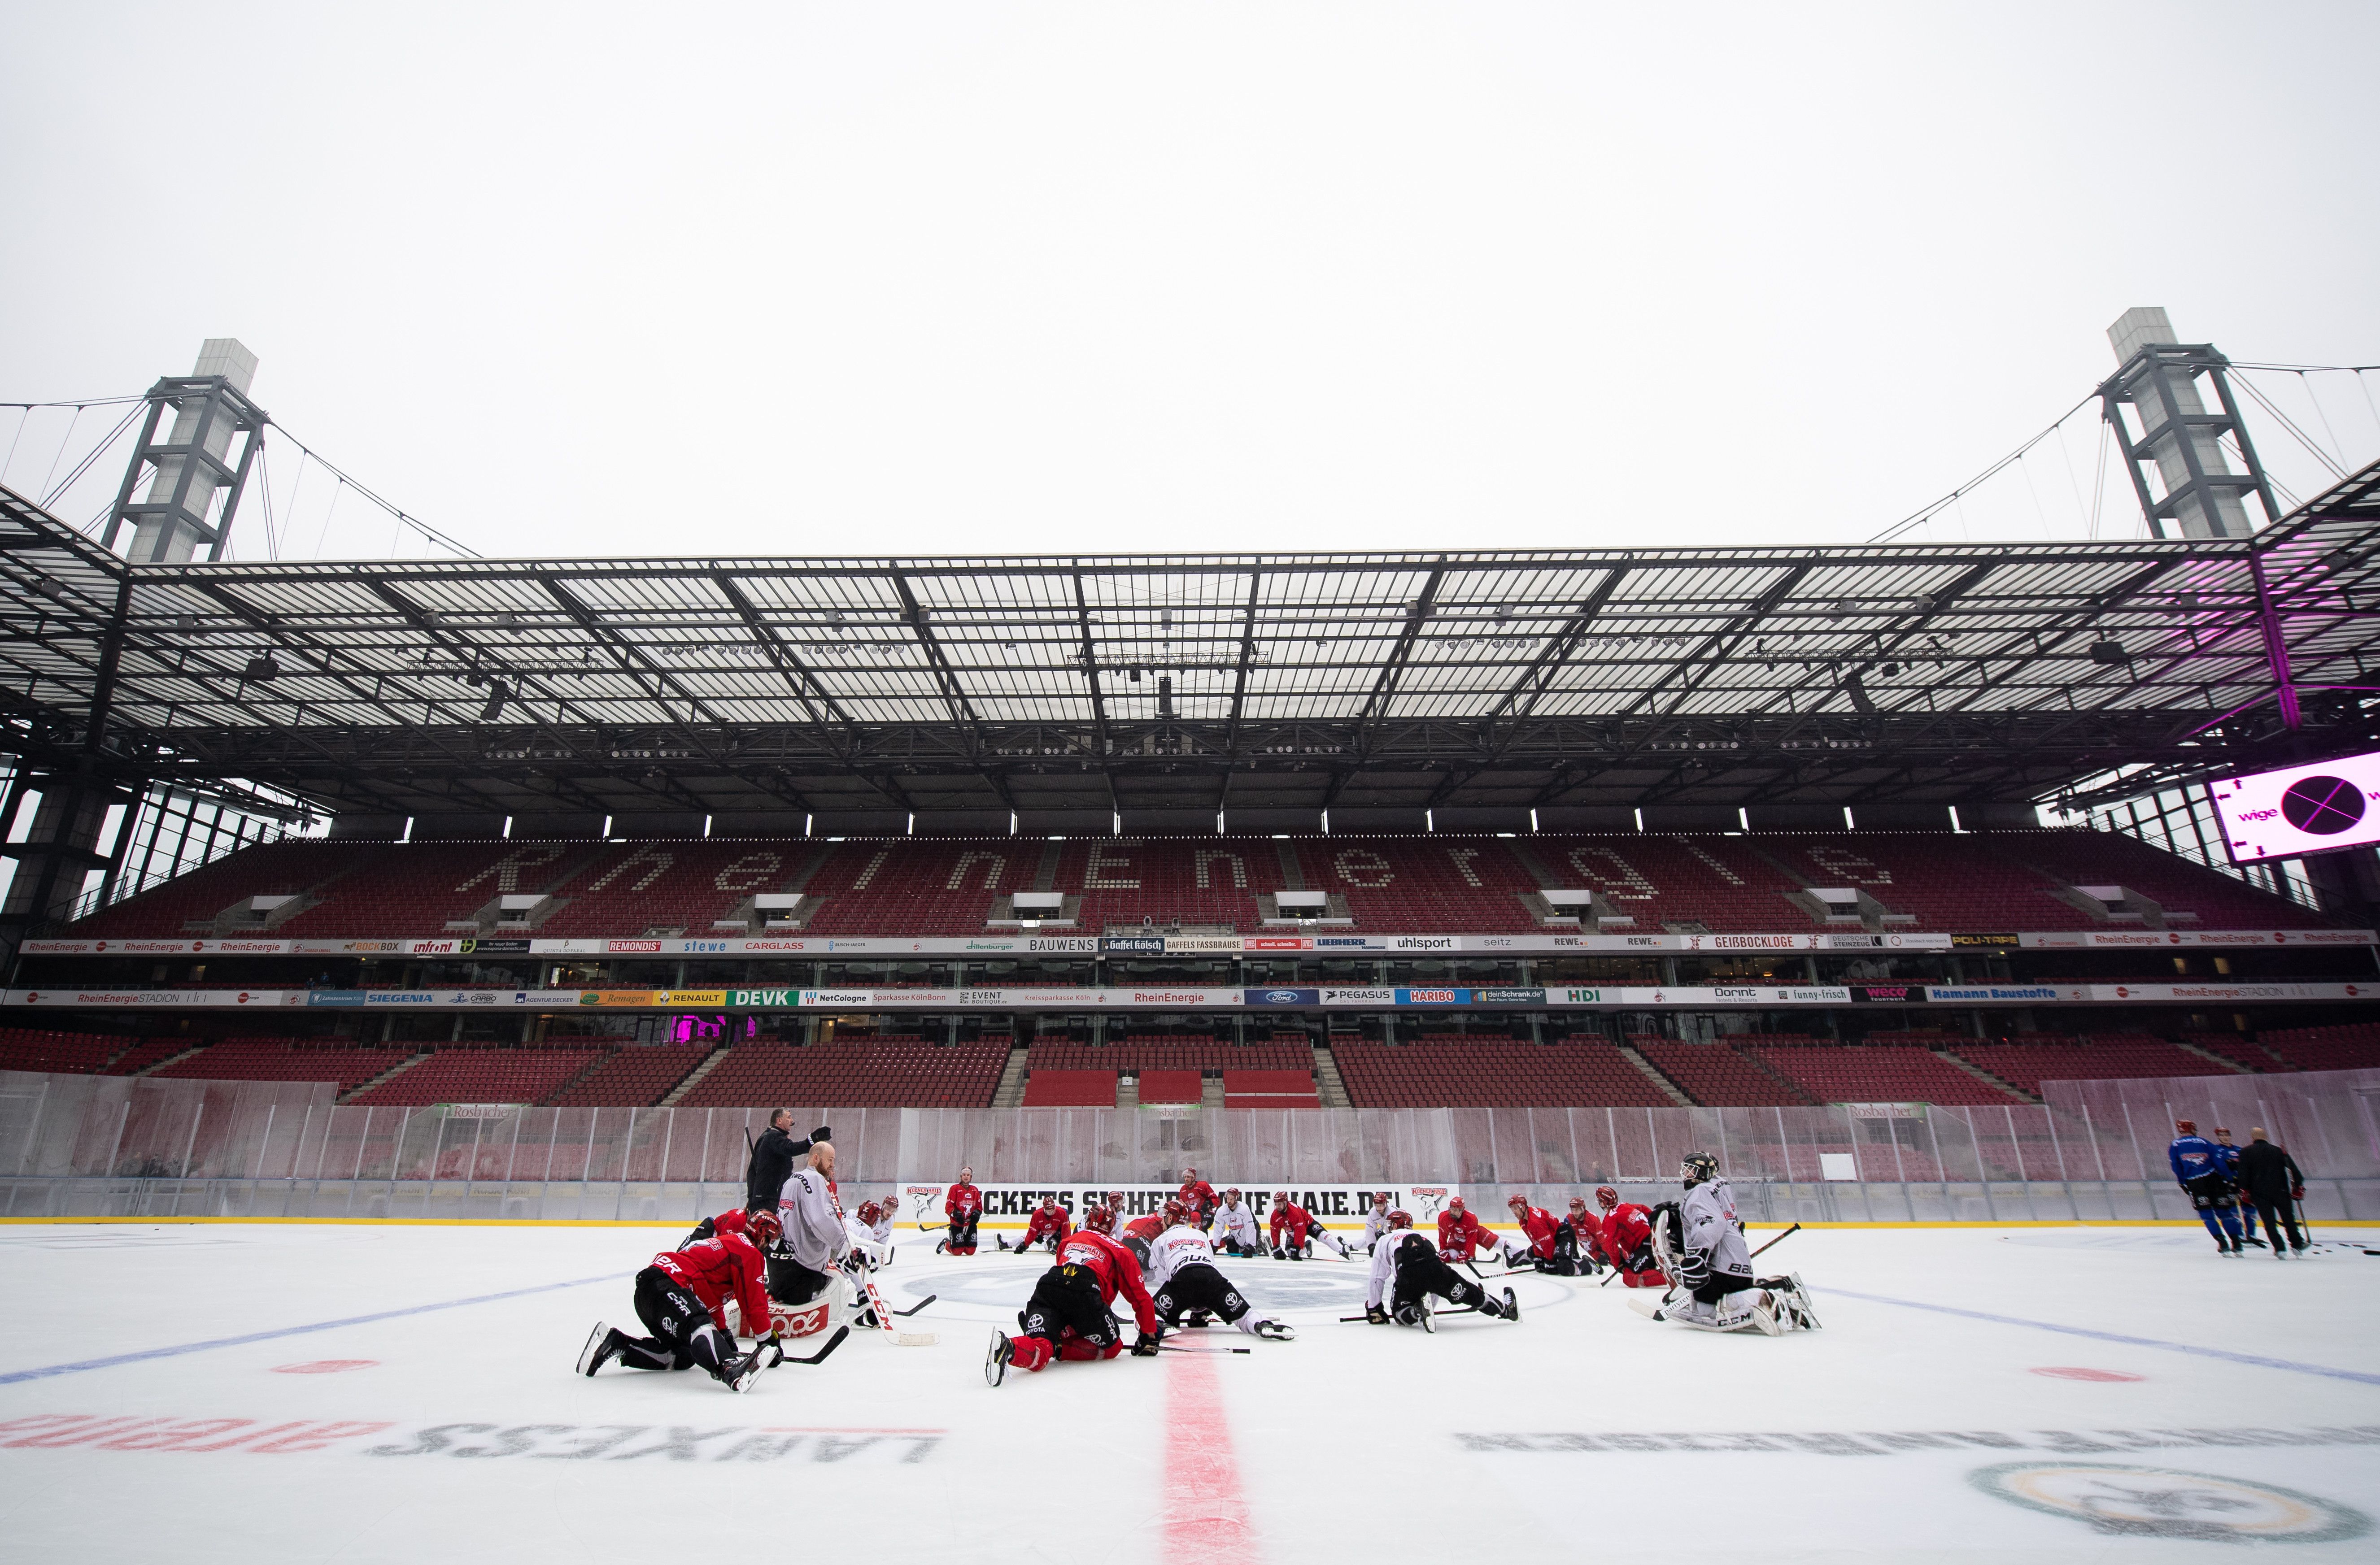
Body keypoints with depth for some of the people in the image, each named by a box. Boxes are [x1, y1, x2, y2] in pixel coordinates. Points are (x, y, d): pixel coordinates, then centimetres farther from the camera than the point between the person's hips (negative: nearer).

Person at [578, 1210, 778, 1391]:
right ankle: (728, 1369, -61)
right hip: (664, 1286, -11)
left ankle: (616, 1341, 13)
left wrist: (724, 1334, 34)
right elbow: (753, 1301, -4)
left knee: (684, 1356, 10)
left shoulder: (728, 1242, 30)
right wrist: (767, 1339, 5)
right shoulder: (748, 1251, 0)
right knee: (698, 1324, -33)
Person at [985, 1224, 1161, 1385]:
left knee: (1039, 1355, -6)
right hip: (1084, 1292, -3)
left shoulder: (1071, 1240, 38)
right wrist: (1149, 1336, 38)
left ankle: (1010, 1347, -41)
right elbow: (1142, 1298, 25)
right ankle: (1056, 1348, -6)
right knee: (1112, 1347, 17)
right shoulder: (1122, 1253, 27)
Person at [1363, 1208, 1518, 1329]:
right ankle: (1507, 1309, 26)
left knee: (1400, 1313, 15)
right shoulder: (1422, 1237, 41)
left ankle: (1418, 1311, -13)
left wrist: (1373, 1309, 32)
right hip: (1435, 1268, 4)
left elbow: (1377, 1278, 24)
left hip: (1409, 1276, -4)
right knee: (1471, 1294, 22)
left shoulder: (1385, 1240, 29)